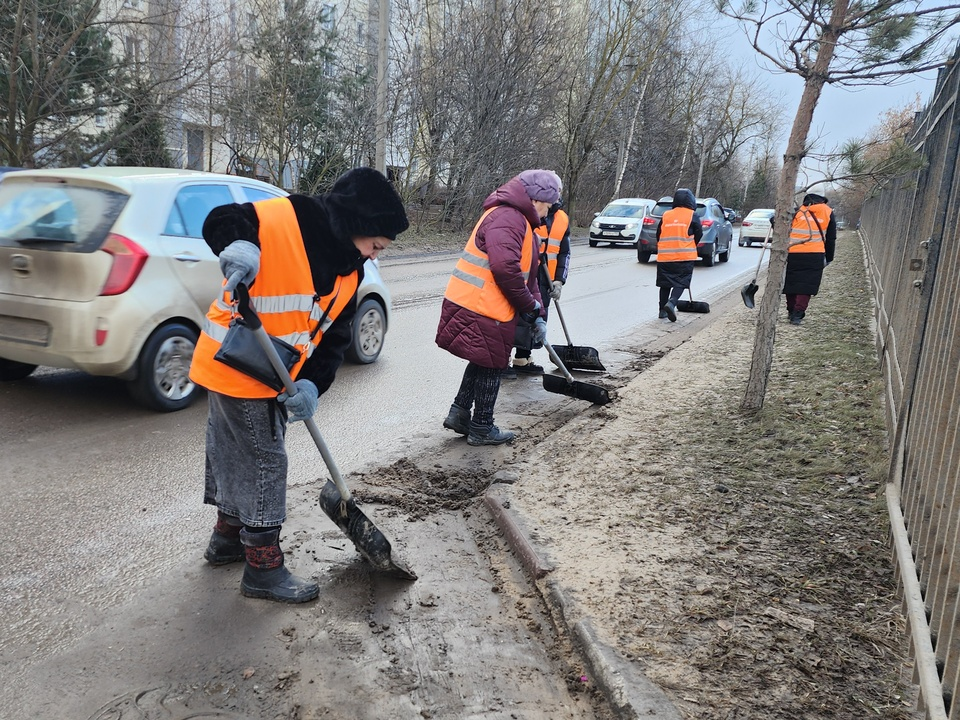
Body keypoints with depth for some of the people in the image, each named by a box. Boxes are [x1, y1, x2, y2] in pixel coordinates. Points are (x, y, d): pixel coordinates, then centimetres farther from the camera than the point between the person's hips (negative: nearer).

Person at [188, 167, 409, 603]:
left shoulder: (350, 273, 5)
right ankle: (263, 567, 12)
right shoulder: (286, 218, -18)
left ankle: (228, 535, 43)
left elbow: (333, 338, 1)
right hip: (236, 367, -8)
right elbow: (221, 221, -15)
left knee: (236, 454, 23)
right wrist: (239, 245, -39)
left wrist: (311, 384, -15)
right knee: (265, 461, -2)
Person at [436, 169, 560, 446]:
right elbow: (505, 268, -29)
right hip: (481, 309, -10)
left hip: (473, 306, 10)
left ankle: (459, 413, 28)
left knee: (484, 362, 21)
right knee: (490, 366, 3)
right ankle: (481, 429, 18)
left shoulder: (520, 222, 19)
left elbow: (527, 274, 20)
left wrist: (537, 316, 13)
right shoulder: (507, 218, -17)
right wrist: (531, 306, -17)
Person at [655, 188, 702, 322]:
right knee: (681, 282, -1)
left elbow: (658, 234, 13)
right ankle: (671, 303, -24)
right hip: (685, 256, -3)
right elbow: (699, 235, 4)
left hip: (664, 255, 3)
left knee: (665, 283, 12)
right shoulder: (692, 215, -1)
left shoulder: (665, 215, 8)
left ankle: (663, 310, 15)